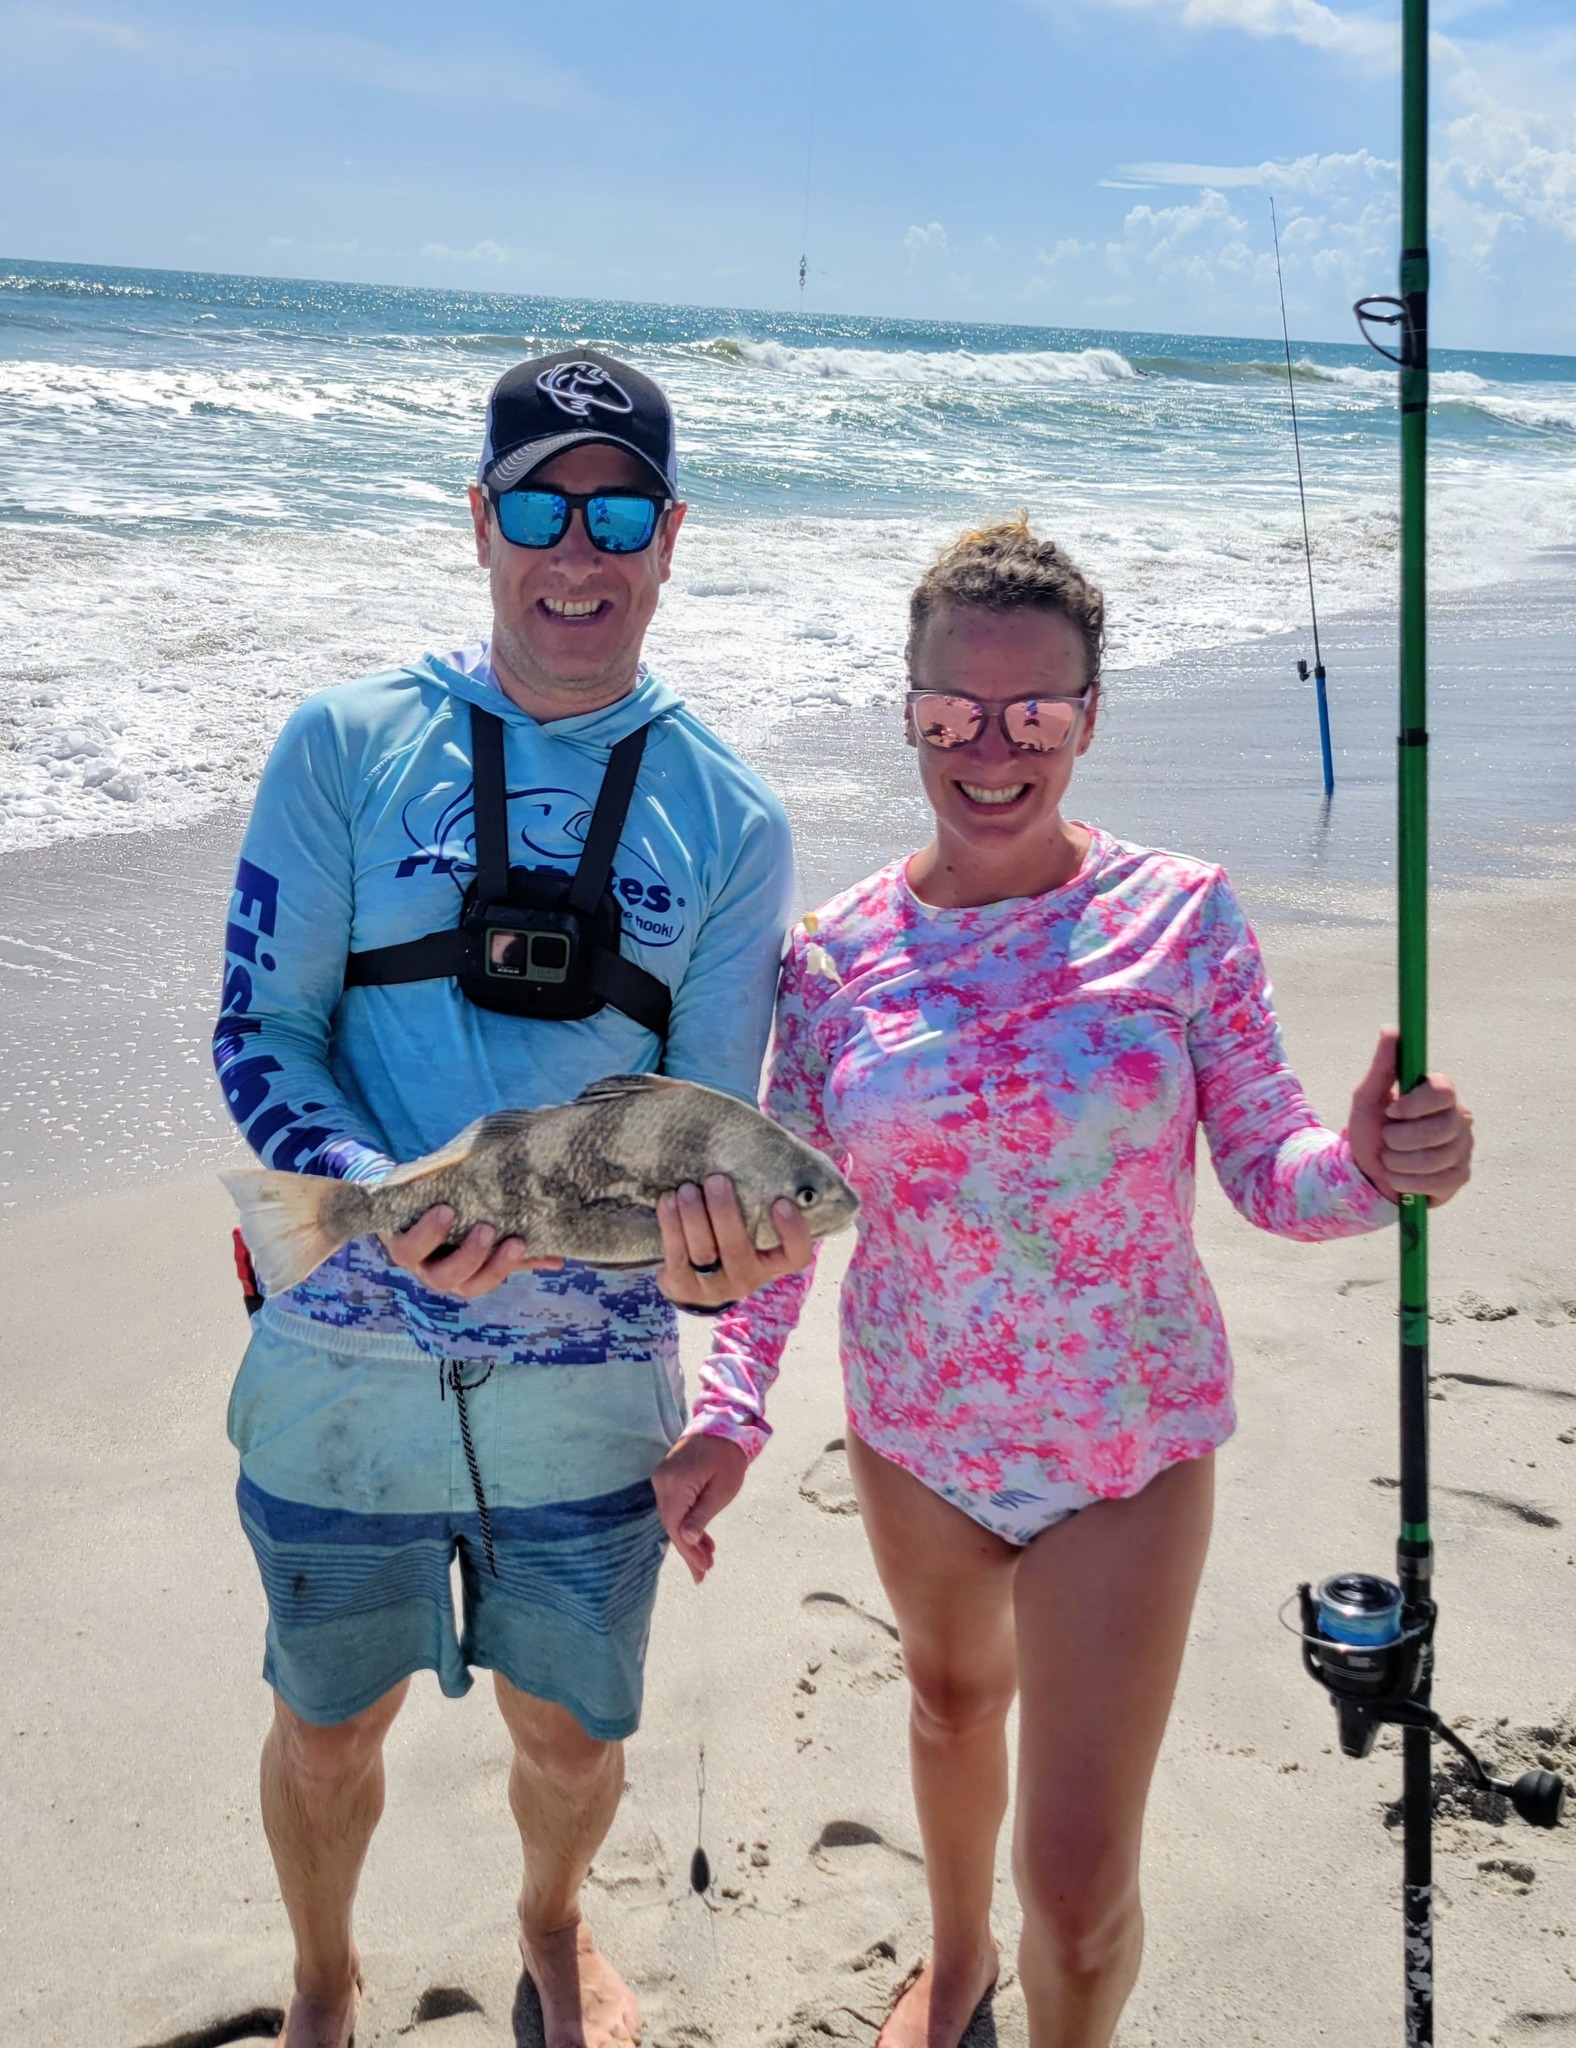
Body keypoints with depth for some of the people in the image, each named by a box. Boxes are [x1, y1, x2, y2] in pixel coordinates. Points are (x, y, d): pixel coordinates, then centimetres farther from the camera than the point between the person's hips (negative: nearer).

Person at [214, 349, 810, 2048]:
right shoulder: (349, 745, -4)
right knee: (329, 1725, 18)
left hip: (590, 1377, 1)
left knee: (570, 1731, 18)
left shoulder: (728, 819, 0)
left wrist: (716, 1246, -24)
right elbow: (258, 1035, -5)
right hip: (347, 1357, -1)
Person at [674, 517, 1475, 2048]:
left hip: (1126, 1448, -3)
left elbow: (1268, 1174, -10)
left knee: (1082, 1885, -4)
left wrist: (1369, 1168, -32)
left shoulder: (1180, 916, -14)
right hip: (910, 1426, 3)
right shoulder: (839, 949, -7)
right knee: (951, 1695, 30)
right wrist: (728, 1404, -12)